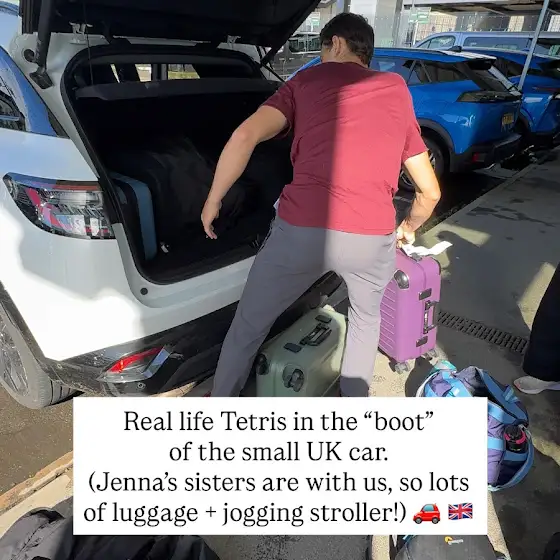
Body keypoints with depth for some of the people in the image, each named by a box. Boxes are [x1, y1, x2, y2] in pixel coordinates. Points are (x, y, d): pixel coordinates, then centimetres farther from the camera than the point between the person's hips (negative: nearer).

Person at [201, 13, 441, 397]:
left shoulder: (308, 80, 15)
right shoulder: (398, 93, 22)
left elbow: (246, 136, -4)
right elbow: (430, 192, 24)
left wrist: (213, 201, 8)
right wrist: (409, 229, 42)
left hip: (301, 230, -2)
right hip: (372, 237, 3)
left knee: (249, 326, 22)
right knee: (366, 316, 35)